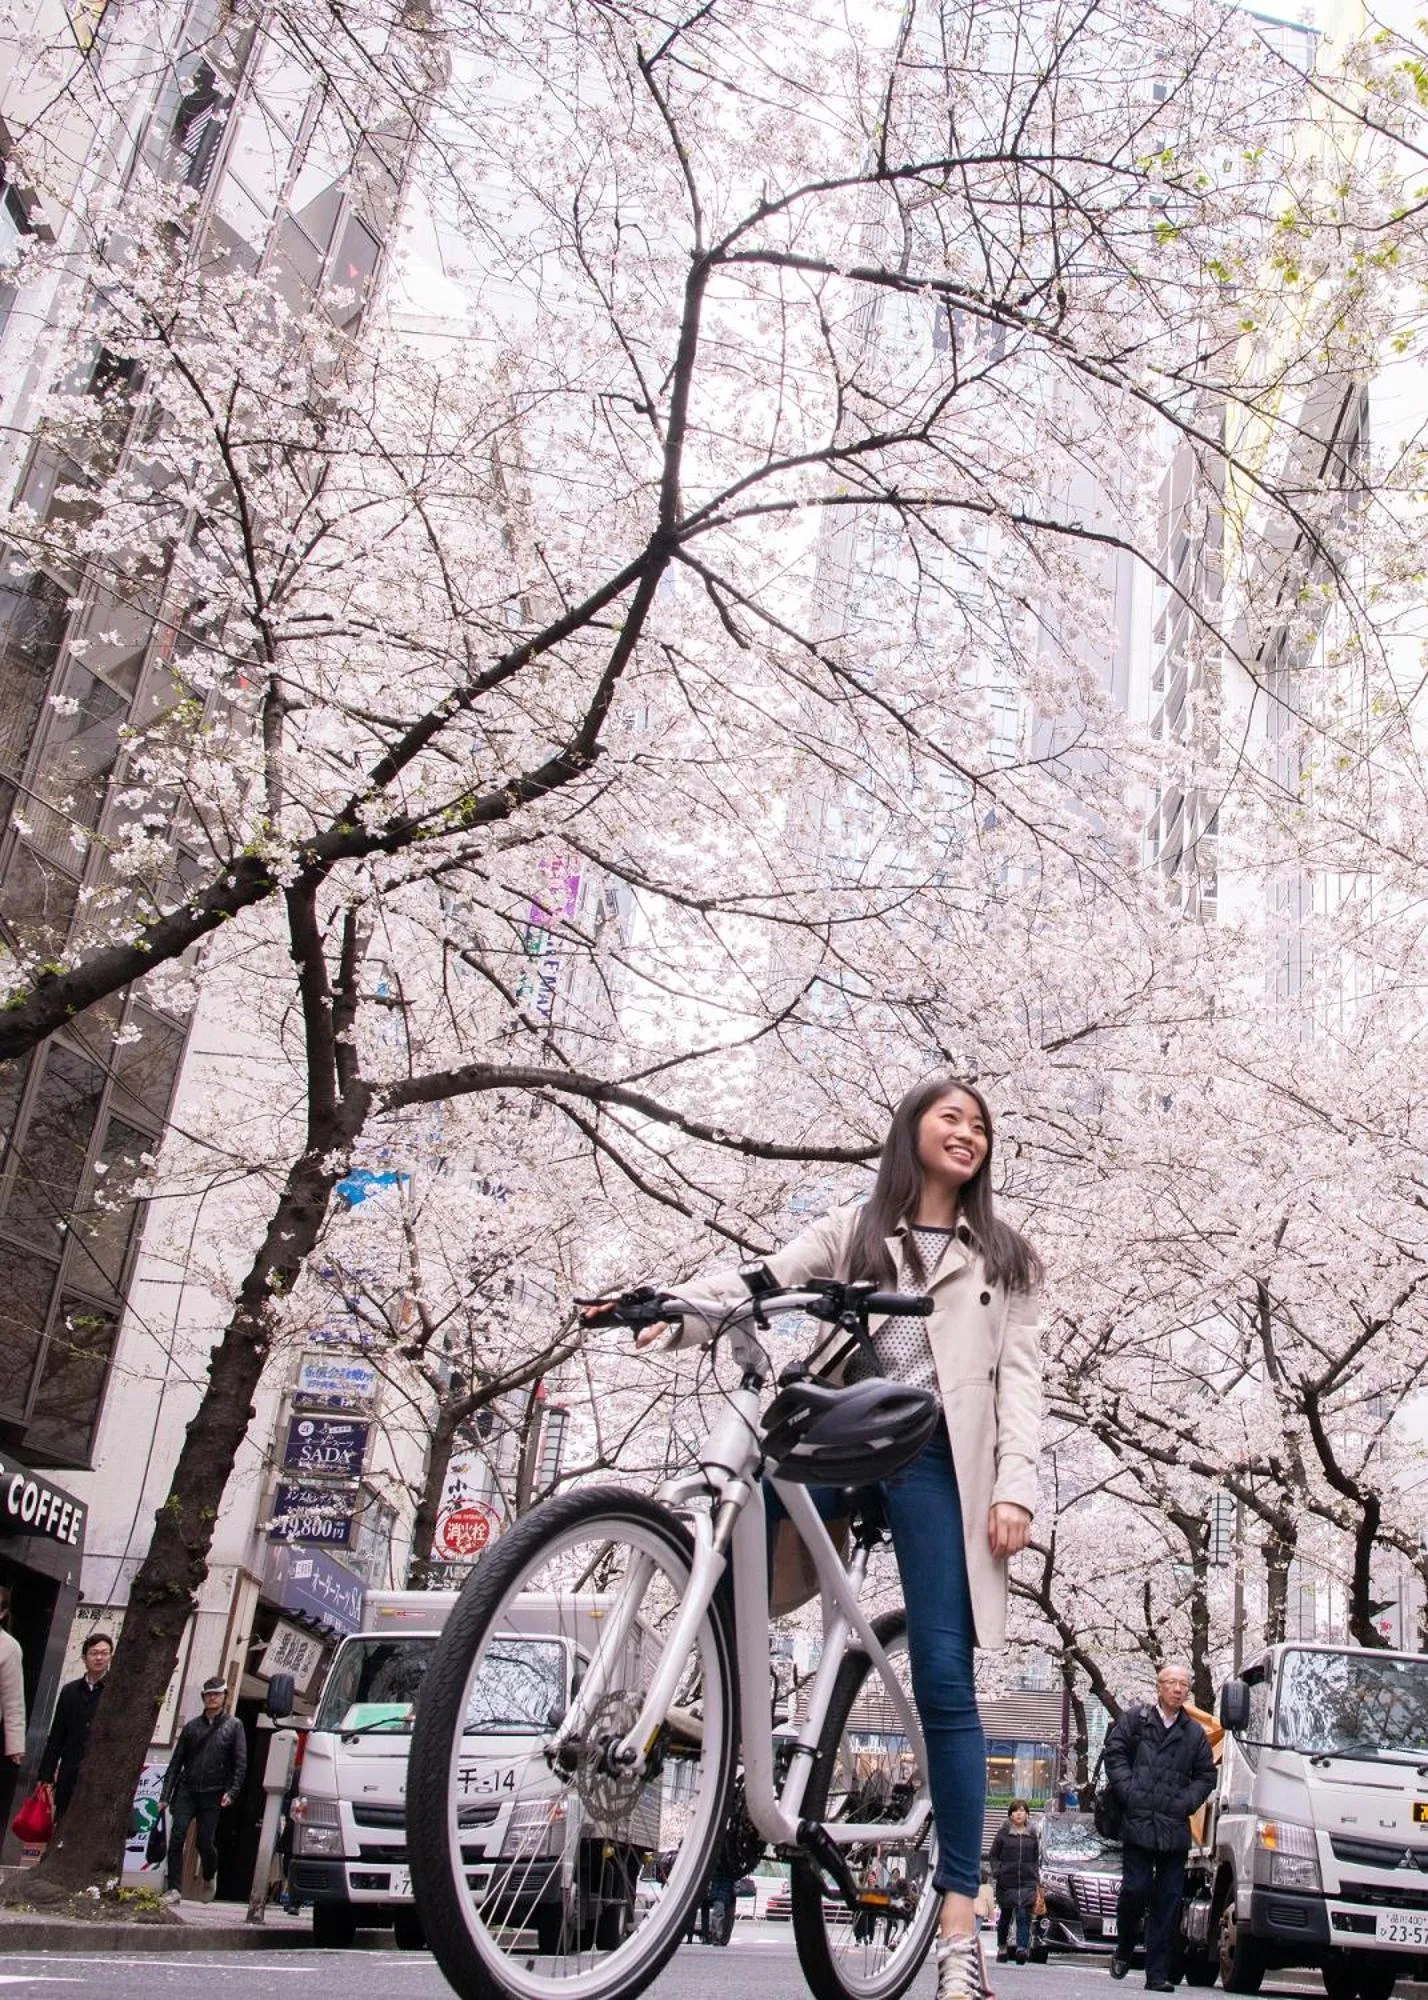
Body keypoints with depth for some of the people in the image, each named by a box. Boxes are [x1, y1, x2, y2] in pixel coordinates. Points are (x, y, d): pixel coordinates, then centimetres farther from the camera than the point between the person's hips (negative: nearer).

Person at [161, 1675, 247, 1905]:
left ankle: (209, 1877, 28)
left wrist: (232, 1792, -12)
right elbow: (176, 1762, 11)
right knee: (176, 1838, -10)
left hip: (213, 1795, -2)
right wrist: (165, 1795, 5)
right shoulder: (191, 1727, 12)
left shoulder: (233, 1726, 5)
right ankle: (174, 1889, -4)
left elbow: (241, 1763, 0)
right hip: (186, 1791, 2)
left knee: (205, 1843, -1)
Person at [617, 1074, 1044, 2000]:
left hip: (936, 1455, -1)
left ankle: (960, 1920, 1)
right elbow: (764, 1278, 4)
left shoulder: (1003, 1255, 20)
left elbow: (1020, 1376, 10)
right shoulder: (855, 1229, 20)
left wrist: (1016, 1487, -6)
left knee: (944, 1681, -5)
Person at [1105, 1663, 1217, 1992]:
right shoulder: (1134, 1720, 7)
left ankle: (1157, 1974, 7)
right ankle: (1124, 1950, 20)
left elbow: (1206, 1776, 16)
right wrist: (1130, 1794, -10)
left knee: (1168, 1901, 1)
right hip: (1137, 1824, -3)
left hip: (1175, 1829, 3)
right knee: (1136, 1890, -7)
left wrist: (1187, 1803, 1)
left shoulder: (1195, 1734, 15)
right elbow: (1115, 1755, 0)